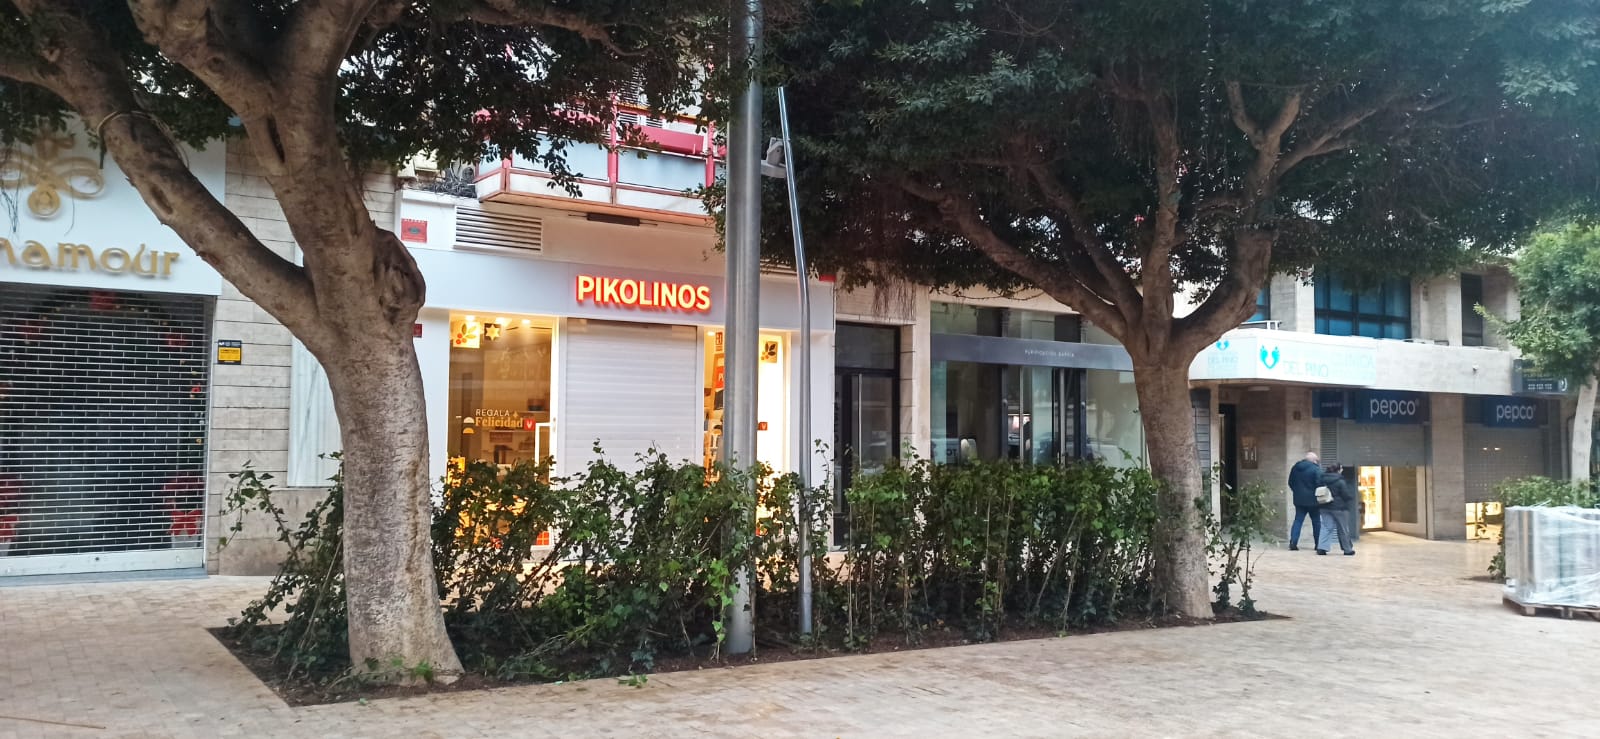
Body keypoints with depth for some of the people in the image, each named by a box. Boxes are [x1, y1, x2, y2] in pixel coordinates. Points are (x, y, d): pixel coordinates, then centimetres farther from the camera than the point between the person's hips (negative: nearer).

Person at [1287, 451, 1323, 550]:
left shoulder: (1295, 467, 7)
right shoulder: (1316, 469, -12)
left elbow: (1290, 482, 14)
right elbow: (1319, 484, -15)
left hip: (1299, 499, 4)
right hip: (1312, 499, -4)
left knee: (1298, 520, 5)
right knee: (1316, 521, 8)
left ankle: (1293, 543, -7)